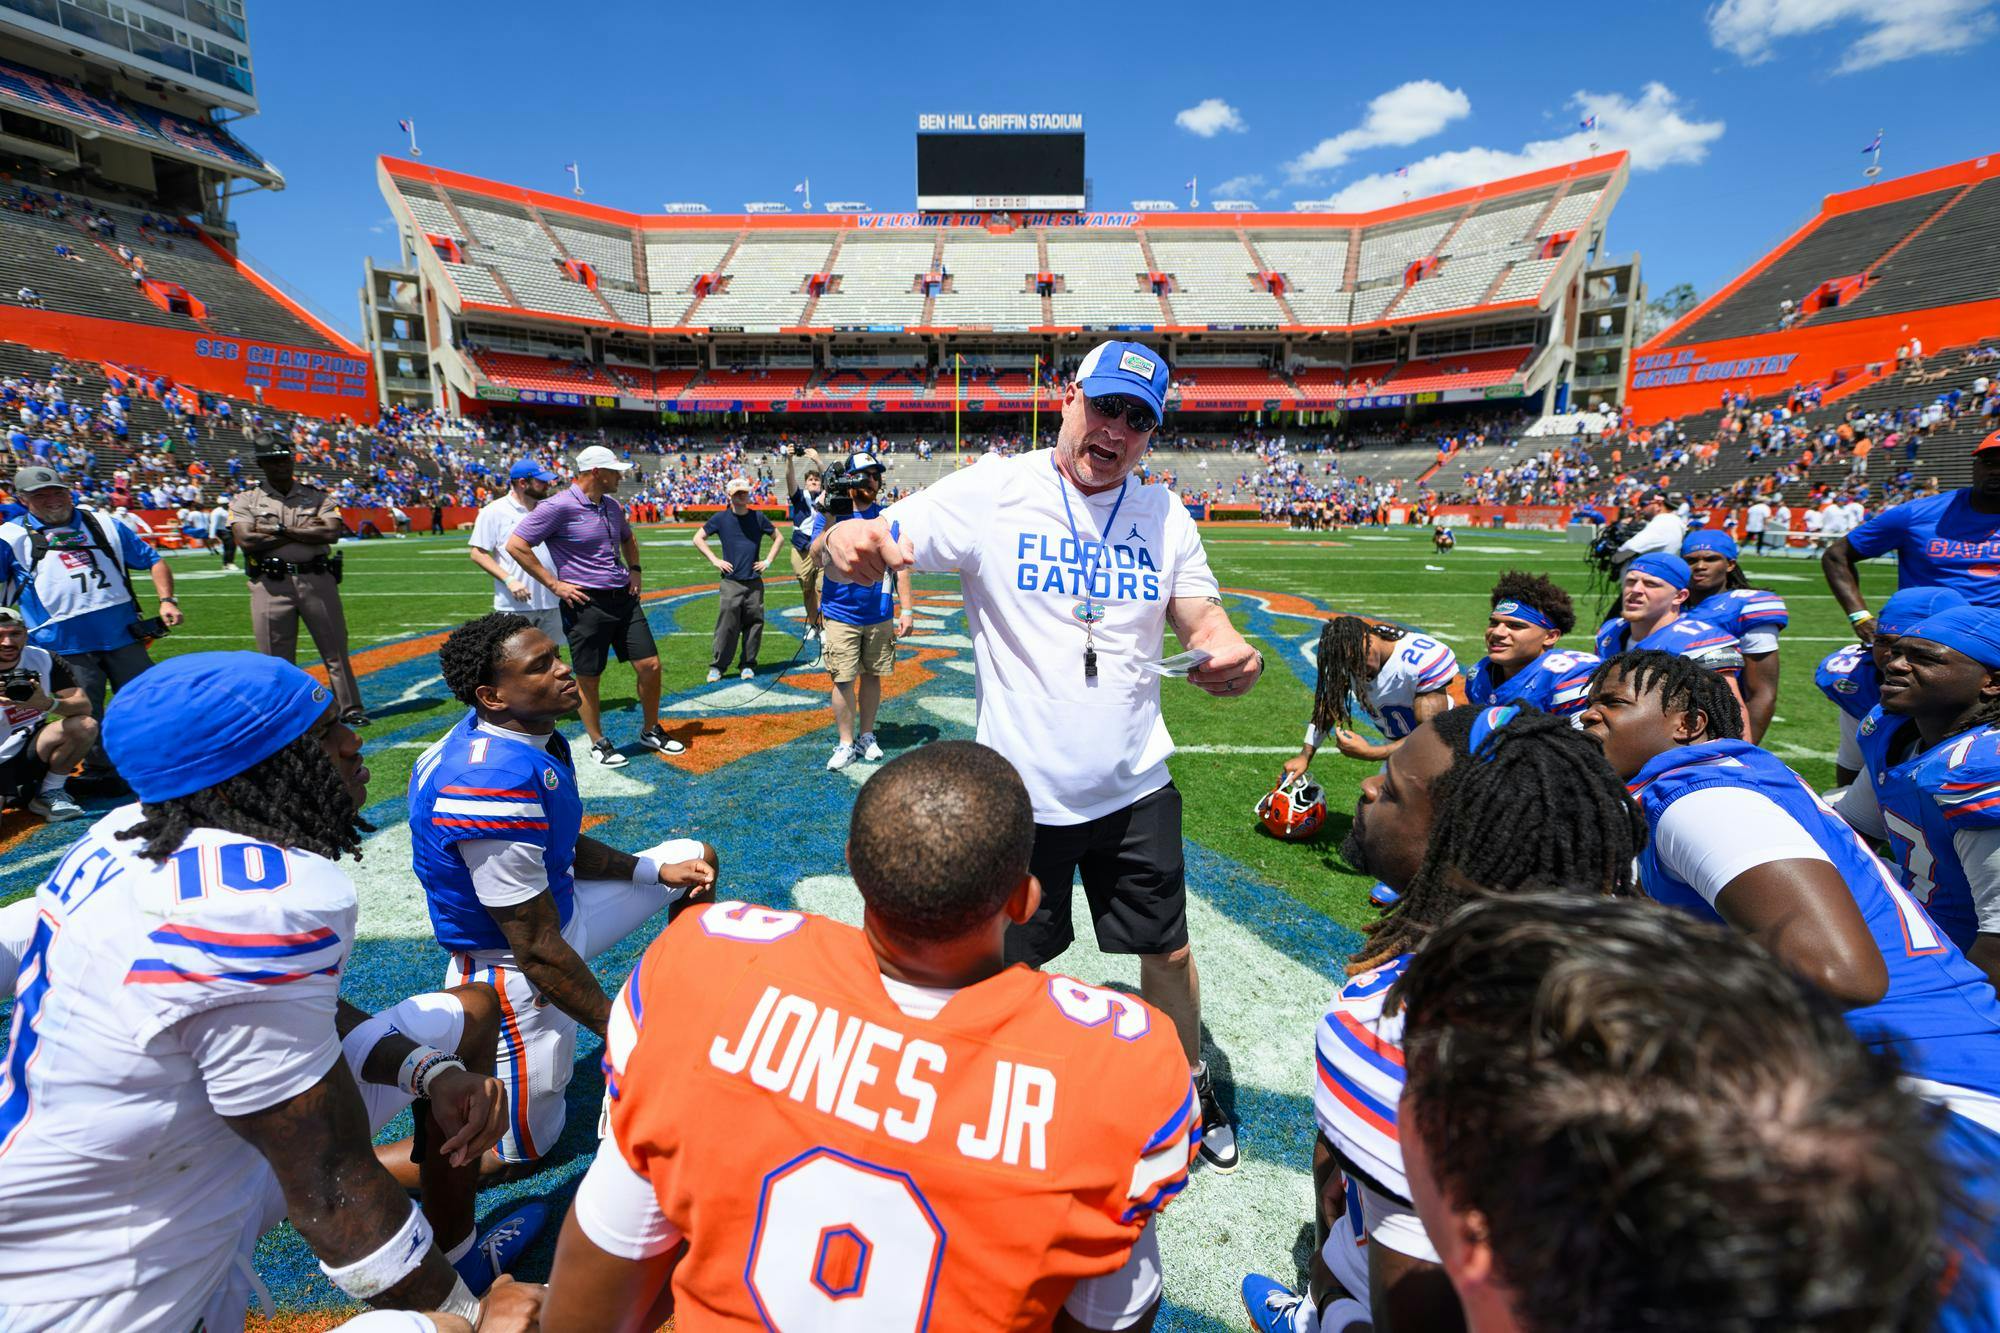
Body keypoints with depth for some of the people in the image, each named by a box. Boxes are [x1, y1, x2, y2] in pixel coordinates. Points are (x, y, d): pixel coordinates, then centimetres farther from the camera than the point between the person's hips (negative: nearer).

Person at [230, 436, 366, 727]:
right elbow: (247, 541, -8)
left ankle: (351, 709, 9)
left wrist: (280, 530, -7)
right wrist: (305, 531, -6)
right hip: (270, 584, 0)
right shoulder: (245, 500, 9)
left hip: (317, 579, 0)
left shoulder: (317, 497, 10)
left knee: (335, 650, 2)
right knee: (275, 657, 3)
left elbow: (332, 532, -8)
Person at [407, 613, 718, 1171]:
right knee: (516, 1152, 11)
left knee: (693, 855, 16)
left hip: (556, 908, 9)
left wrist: (655, 870, 1)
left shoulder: (531, 731, -6)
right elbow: (539, 952, -27)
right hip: (516, 977, -8)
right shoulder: (496, 783, -34)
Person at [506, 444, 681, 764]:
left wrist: (634, 569, 15)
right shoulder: (558, 507, -12)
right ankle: (599, 743, 21)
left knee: (650, 665, 4)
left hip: (624, 598, 7)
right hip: (586, 604, -6)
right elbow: (516, 545, -13)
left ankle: (651, 732, 22)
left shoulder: (612, 506, 11)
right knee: (588, 678, 5)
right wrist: (554, 584, -12)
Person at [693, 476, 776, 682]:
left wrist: (768, 561, 8)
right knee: (726, 625, -6)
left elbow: (777, 537, 17)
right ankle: (717, 666, 3)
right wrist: (715, 560, 1)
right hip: (731, 582, -2)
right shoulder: (721, 518, 2)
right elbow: (698, 539, 10)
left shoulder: (758, 517, 6)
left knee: (754, 624, 4)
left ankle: (748, 664, 16)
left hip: (754, 582, 2)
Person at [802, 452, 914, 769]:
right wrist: (831, 518, -22)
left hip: (880, 615, 2)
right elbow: (815, 555, -13)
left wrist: (907, 609, -1)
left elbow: (900, 565, 5)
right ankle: (846, 743, 13)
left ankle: (867, 736, 25)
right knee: (844, 680, 0)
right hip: (841, 614, -2)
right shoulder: (828, 513, 0)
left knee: (872, 676, 10)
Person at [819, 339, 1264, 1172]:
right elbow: (871, 544, -16)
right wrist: (847, 543, -41)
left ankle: (1190, 1088, 45)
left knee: (1167, 948, 16)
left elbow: (1200, 613, 0)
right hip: (1021, 789, -3)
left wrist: (1231, 653, -25)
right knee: (1009, 963, 14)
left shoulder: (1162, 513, 2)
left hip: (1136, 785, 3)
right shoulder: (990, 493, -12)